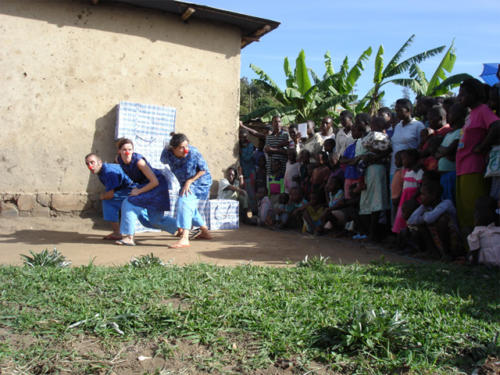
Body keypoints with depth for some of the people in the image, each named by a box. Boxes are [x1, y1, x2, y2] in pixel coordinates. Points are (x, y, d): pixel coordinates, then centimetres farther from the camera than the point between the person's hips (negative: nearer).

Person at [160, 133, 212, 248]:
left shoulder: (193, 153, -31)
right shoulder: (167, 153, -20)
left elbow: (203, 169, -18)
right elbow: (164, 160, 5)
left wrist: (189, 181, -21)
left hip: (199, 181, -7)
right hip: (186, 182, 7)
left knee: (185, 201, -25)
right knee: (190, 208, 19)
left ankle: (184, 239, -34)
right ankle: (205, 232, 40)